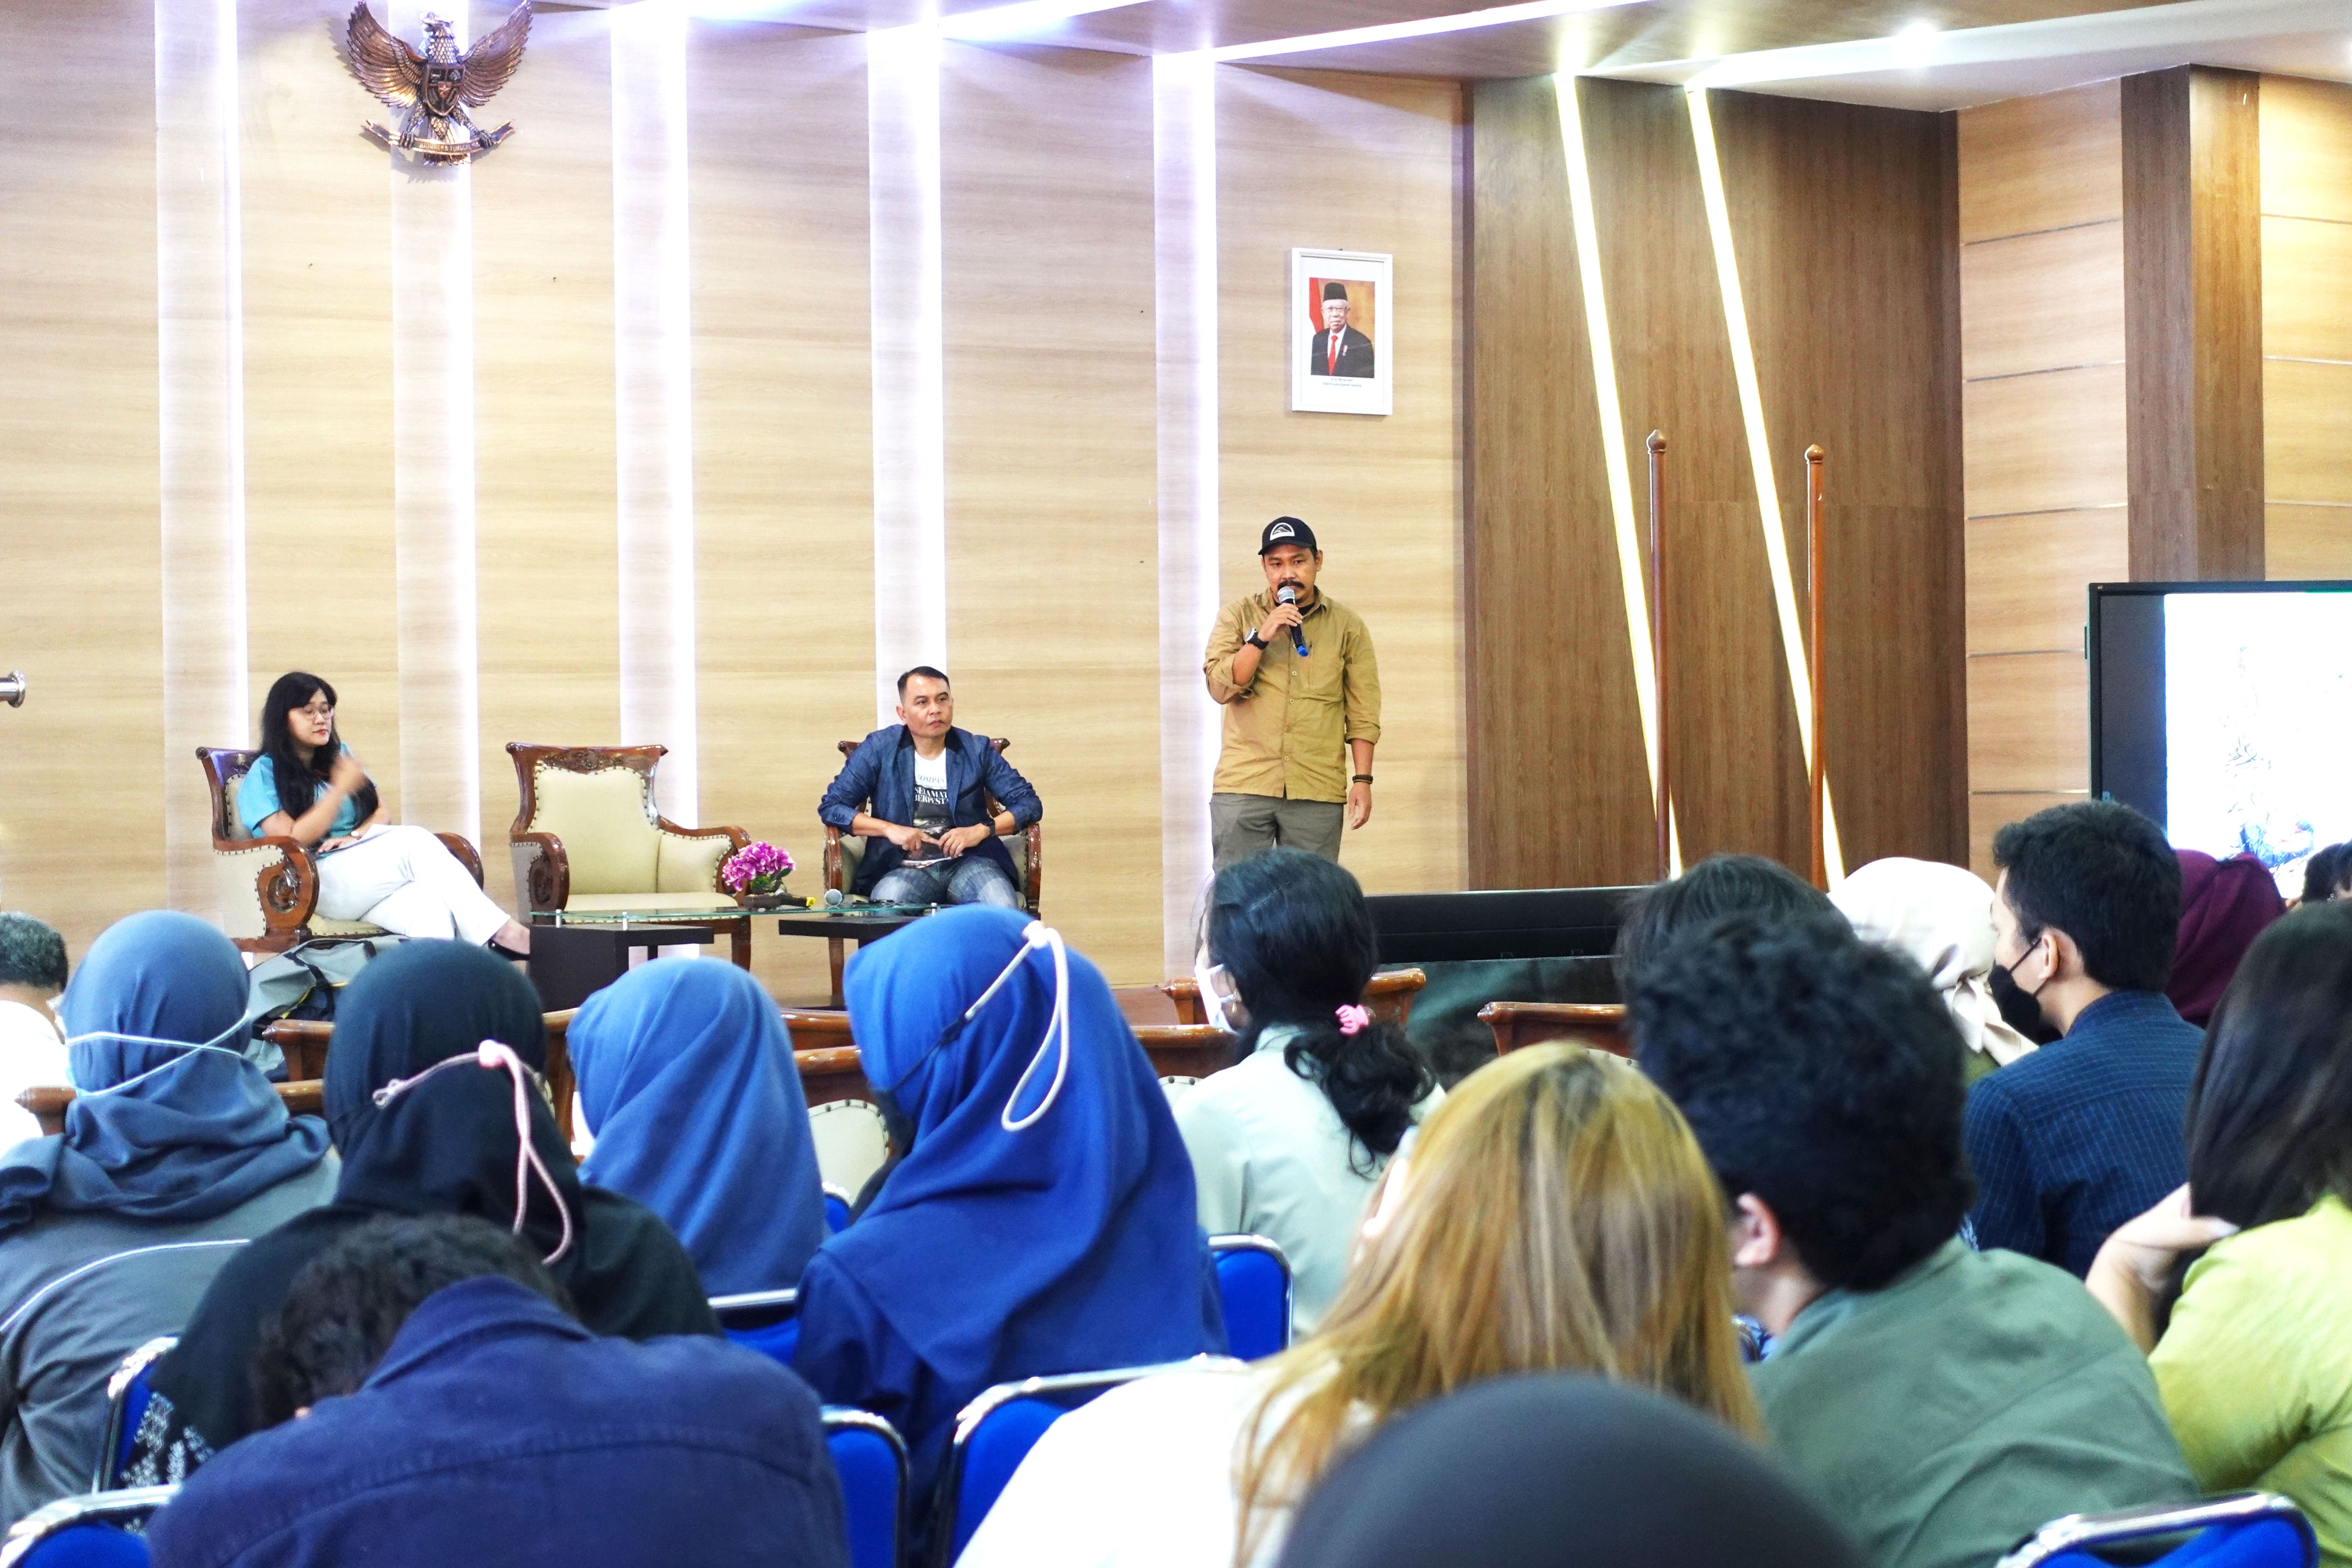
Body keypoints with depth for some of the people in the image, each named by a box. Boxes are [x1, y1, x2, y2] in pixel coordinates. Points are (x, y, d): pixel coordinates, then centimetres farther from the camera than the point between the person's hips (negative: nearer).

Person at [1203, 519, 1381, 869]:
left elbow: (1363, 714, 7)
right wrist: (1261, 637, -15)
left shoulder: (1347, 626, 8)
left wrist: (1362, 780, 0)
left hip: (1318, 791, 0)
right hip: (1242, 787, 0)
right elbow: (1221, 689, -4)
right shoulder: (1237, 616, 8)